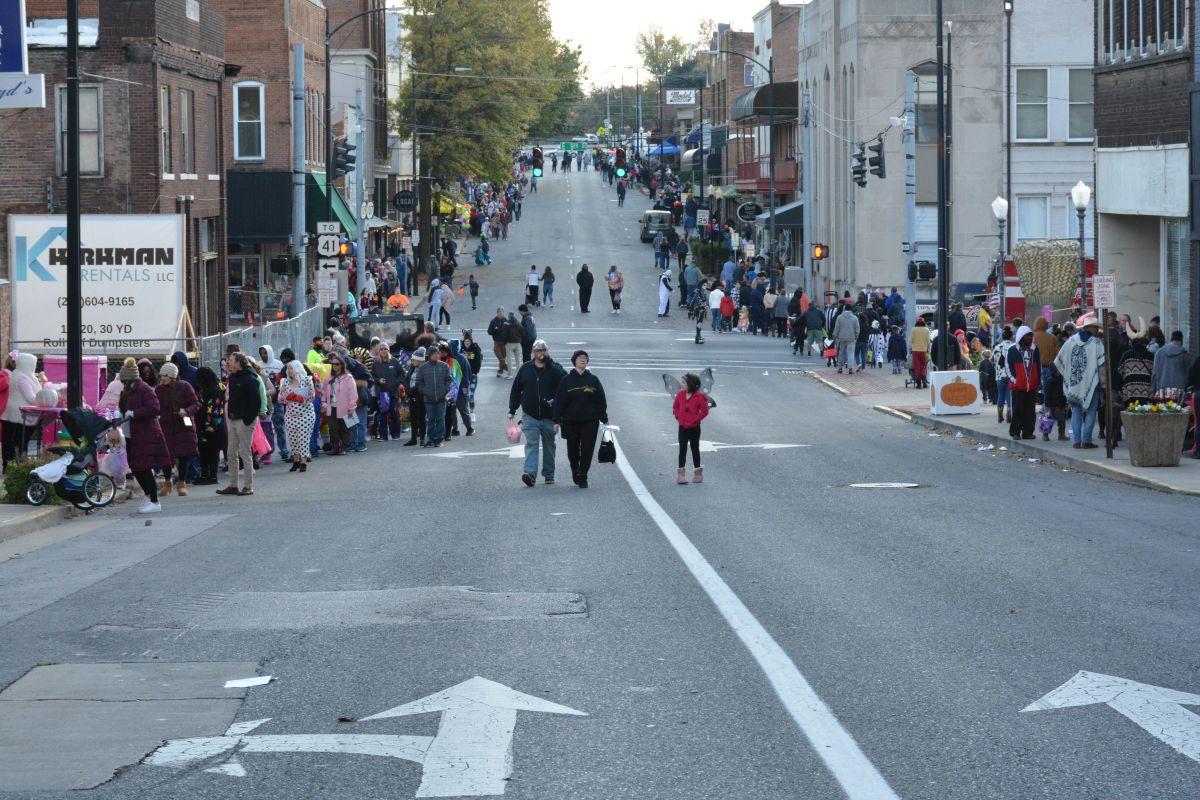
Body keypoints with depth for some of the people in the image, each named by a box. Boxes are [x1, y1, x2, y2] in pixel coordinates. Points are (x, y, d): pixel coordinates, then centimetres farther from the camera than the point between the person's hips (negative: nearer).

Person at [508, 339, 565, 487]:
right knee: (531, 443, -10)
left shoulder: (554, 369, -1)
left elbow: (561, 380, -21)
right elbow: (516, 390, 10)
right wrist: (512, 410, 7)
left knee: (549, 445, 11)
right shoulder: (525, 368, 4)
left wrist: (548, 362, -22)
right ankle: (530, 473, -20)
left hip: (549, 416, 0)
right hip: (530, 416, 0)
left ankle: (549, 474, 23)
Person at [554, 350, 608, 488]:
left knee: (587, 450, -4)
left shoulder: (593, 380, 5)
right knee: (572, 450, 7)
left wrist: (604, 419, 3)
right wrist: (557, 421, -6)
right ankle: (575, 472, 31)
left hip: (590, 421, 0)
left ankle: (582, 477, 3)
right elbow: (559, 402, -1)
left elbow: (601, 401, 7)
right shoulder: (566, 381, 1)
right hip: (571, 422, 0)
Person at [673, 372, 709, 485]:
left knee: (695, 449, 11)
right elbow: (675, 407, 11)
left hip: (694, 428, -2)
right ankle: (681, 473, -4)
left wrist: (695, 419, -15)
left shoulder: (699, 397, -13)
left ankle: (698, 472, 22)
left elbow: (704, 411, -9)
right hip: (683, 428, 2)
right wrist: (678, 416, -4)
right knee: (682, 449, -3)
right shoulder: (680, 394, 0)